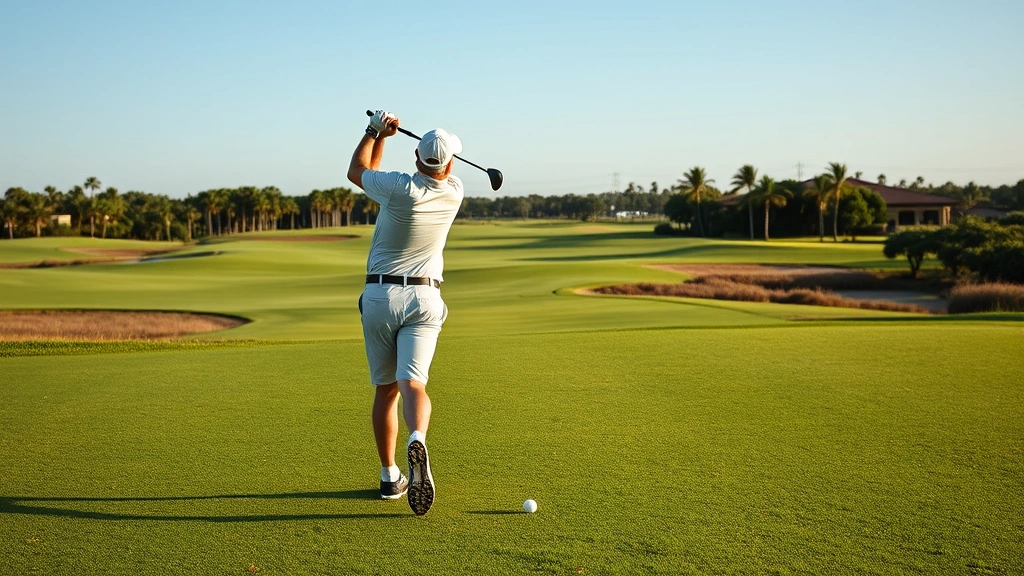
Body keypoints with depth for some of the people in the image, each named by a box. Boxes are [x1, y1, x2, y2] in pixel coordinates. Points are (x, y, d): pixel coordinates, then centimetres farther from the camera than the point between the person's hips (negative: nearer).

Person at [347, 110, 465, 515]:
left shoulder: (400, 188, -12)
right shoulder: (454, 193, 1)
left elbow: (357, 171, 11)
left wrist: (376, 132, 19)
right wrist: (381, 135, 17)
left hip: (379, 296, -1)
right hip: (424, 299, 1)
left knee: (385, 388, 11)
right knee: (412, 383, -11)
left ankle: (390, 477, 15)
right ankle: (417, 441, -43)